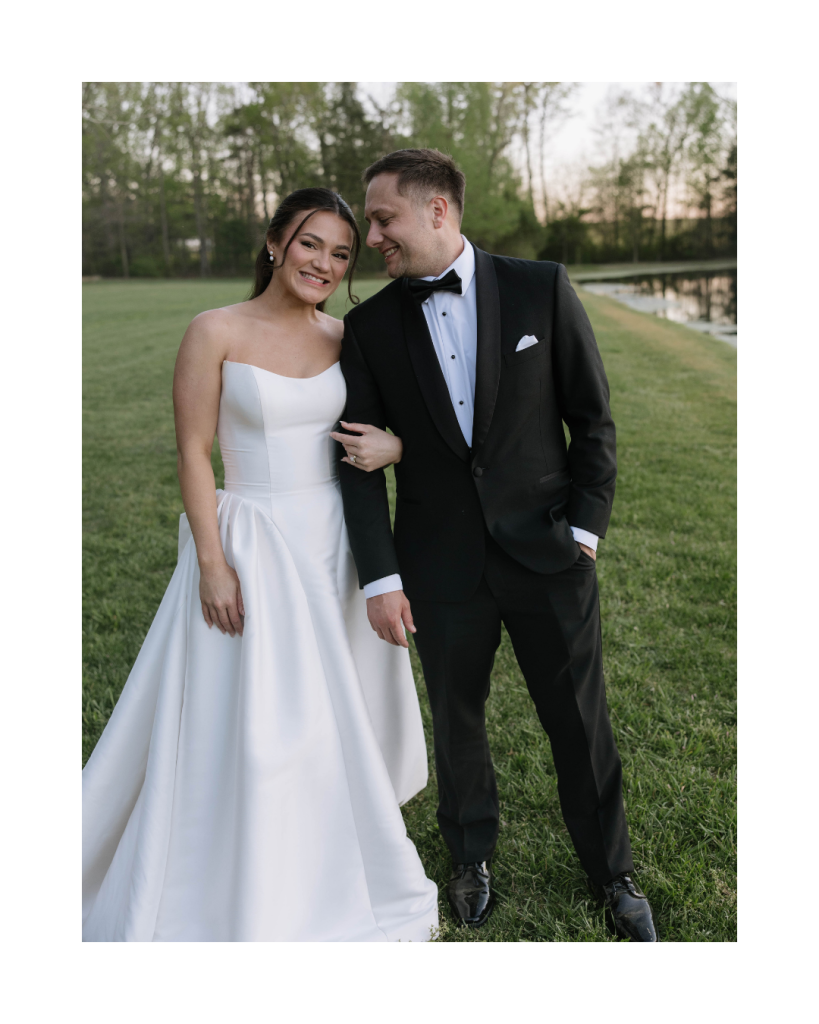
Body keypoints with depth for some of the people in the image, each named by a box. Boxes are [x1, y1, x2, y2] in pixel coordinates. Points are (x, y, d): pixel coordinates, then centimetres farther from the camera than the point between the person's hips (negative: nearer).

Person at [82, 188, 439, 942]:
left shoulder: (345, 339, 4)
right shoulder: (216, 332, -9)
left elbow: (382, 419, 14)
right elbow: (194, 453, -10)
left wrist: (393, 444, -10)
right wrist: (213, 564, -15)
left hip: (334, 543, 5)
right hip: (252, 543, -4)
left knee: (339, 714, 16)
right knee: (250, 723, 3)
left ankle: (333, 869, 41)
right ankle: (253, 899, 27)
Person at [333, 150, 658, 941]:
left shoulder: (541, 289, -4)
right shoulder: (370, 326, -1)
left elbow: (592, 418, 0)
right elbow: (360, 461, -1)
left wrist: (586, 525, -5)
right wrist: (380, 578, -7)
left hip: (547, 553, -1)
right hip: (440, 566, 1)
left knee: (580, 721, 11)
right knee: (456, 717, 16)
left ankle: (611, 870, 34)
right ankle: (471, 856, 41)